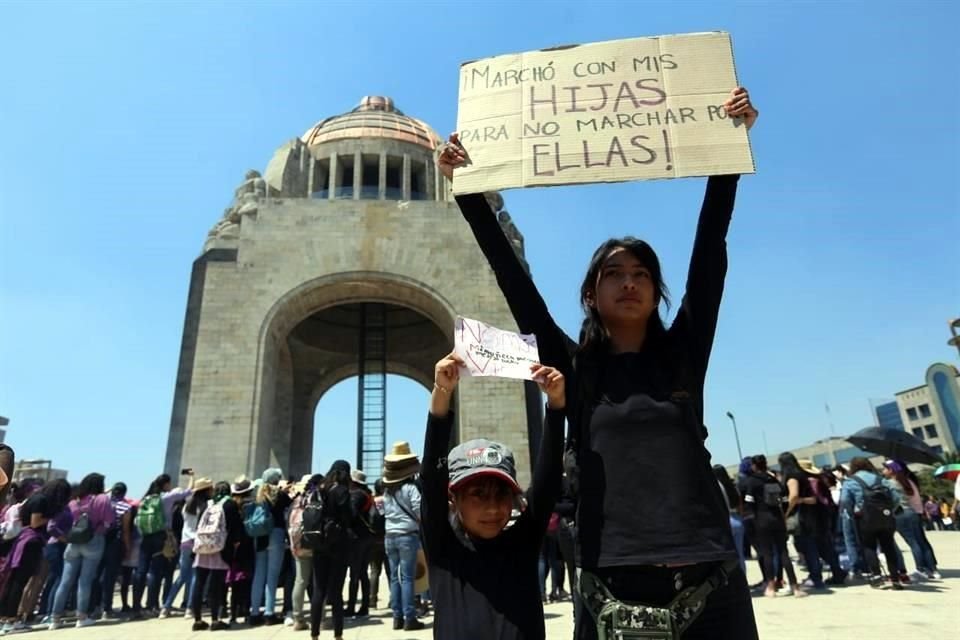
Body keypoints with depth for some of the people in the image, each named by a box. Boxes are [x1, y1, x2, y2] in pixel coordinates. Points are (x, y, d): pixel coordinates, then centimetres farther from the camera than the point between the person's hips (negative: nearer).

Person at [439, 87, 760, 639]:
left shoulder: (683, 354, 5)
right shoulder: (574, 368, 2)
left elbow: (710, 252, 0)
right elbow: (514, 279, 0)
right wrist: (468, 190, -1)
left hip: (709, 582, 1)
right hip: (613, 587, 0)